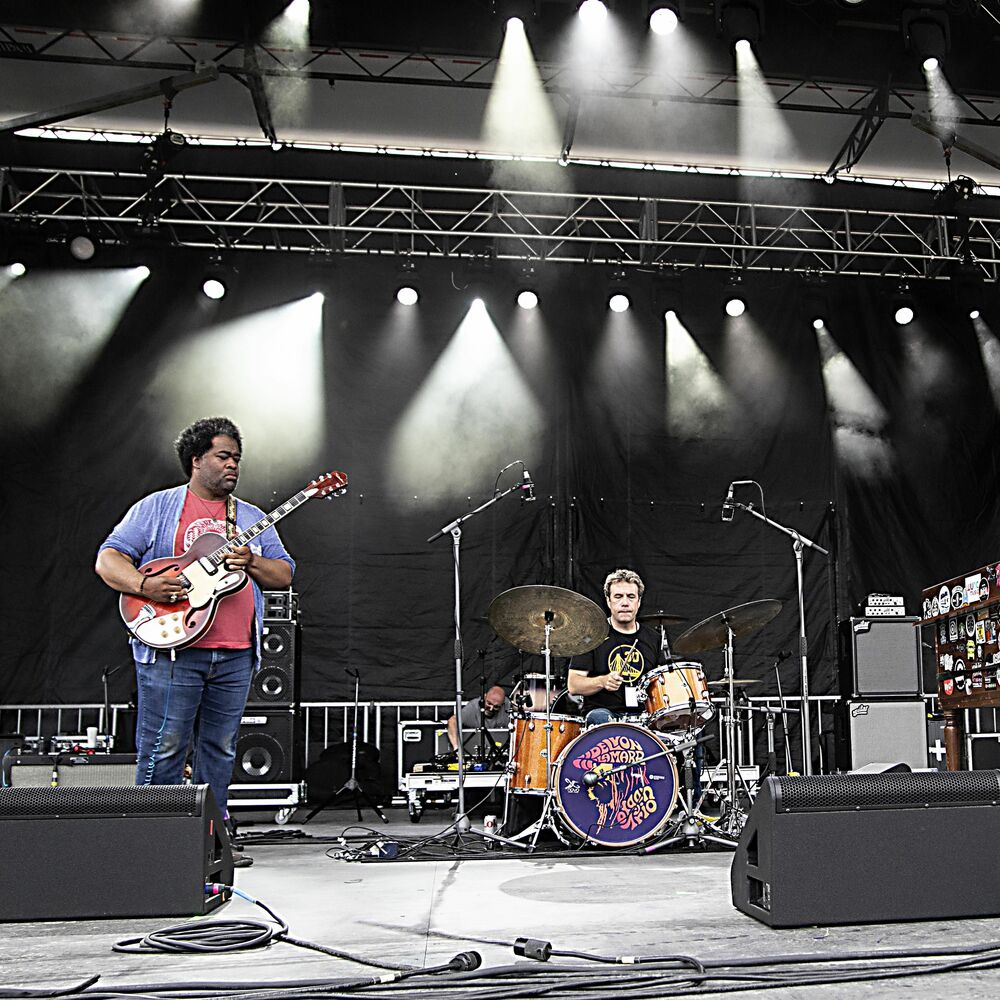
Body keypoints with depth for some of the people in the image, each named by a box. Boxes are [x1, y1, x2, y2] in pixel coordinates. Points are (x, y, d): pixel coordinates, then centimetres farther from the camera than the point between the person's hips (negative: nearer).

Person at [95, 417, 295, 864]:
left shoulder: (252, 518, 17)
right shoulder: (156, 508, 5)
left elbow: (285, 574, 12)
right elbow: (108, 559, 0)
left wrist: (251, 563, -8)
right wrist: (145, 585, -19)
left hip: (235, 655, 5)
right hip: (172, 648, -4)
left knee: (220, 750, 10)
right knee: (163, 748, -3)